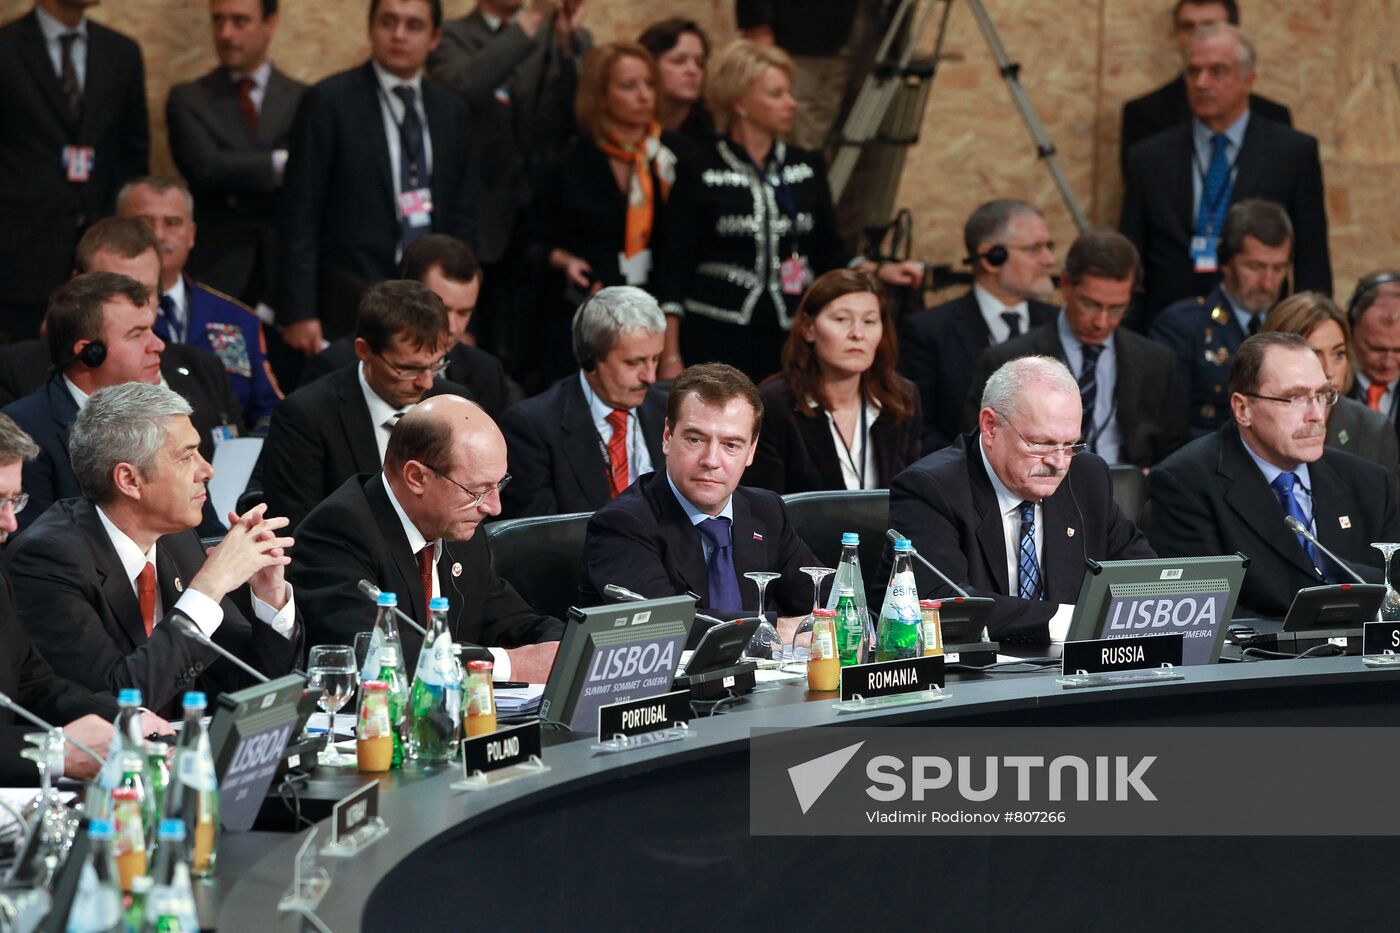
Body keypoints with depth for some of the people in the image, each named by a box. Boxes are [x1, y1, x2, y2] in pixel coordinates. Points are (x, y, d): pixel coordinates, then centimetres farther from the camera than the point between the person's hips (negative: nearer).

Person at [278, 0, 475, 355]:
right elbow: (300, 215, -5)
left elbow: (461, 215, 14)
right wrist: (299, 312, -11)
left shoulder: (451, 109, 11)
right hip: (351, 308, -4)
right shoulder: (329, 102, -3)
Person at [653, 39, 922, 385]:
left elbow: (828, 254, 16)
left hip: (789, 339, 3)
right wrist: (671, 358, -5)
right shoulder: (699, 175, 0)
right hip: (716, 339, -3)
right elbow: (674, 271, 0)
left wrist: (880, 272, -2)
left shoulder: (808, 167, 11)